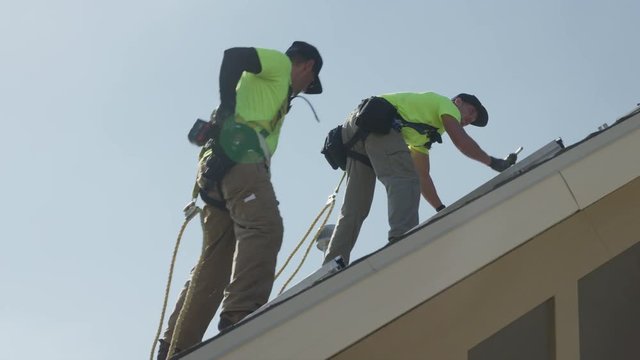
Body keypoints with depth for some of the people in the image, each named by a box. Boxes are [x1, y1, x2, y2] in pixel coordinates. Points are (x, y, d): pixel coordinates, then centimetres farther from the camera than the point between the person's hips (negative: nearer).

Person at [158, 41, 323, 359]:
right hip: (238, 152, -9)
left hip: (220, 163, 9)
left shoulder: (272, 84, 39)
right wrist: (227, 106, -14)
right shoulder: (279, 63, 14)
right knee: (264, 226, -27)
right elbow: (233, 56, -5)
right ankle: (240, 317, -44)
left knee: (216, 261, 2)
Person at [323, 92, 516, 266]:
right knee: (405, 179, -21)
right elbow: (461, 140, -2)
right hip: (376, 122, -9)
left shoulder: (424, 134, 38)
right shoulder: (446, 103, 15)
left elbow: (423, 176, 33)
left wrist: (442, 210, 26)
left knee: (355, 209, 6)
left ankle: (332, 266, 1)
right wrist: (494, 162, 4)